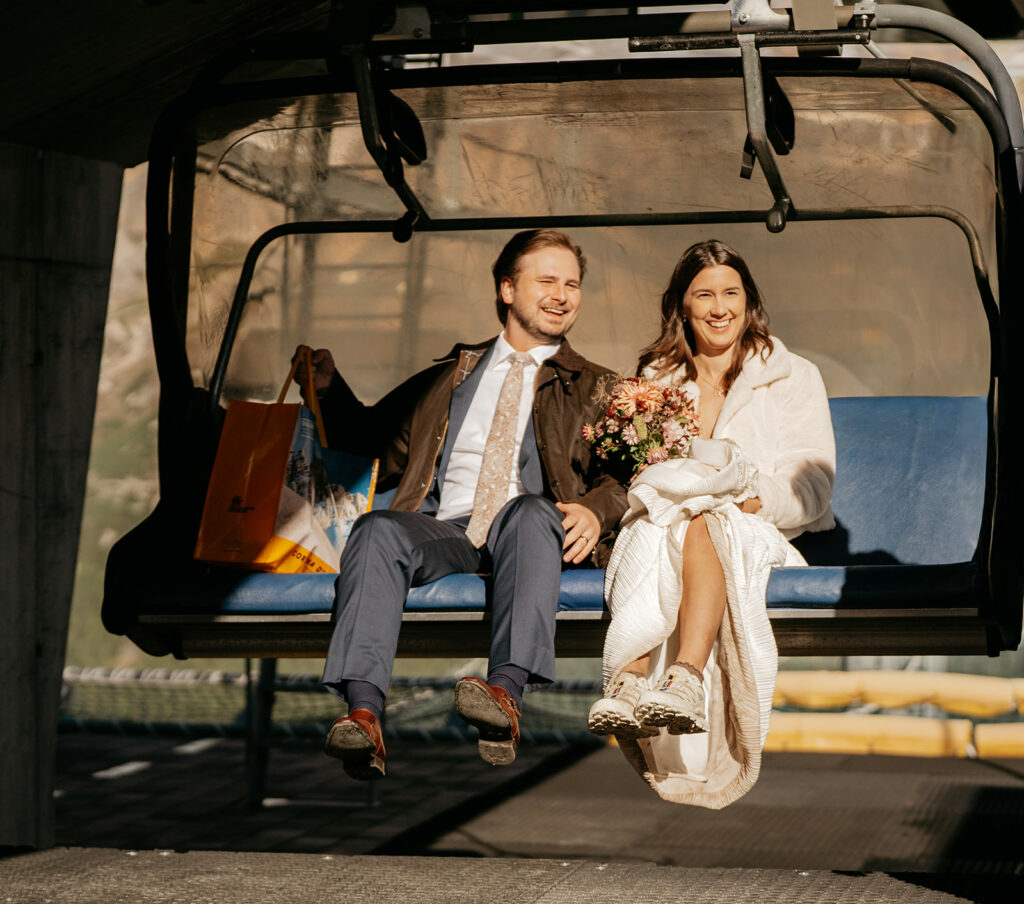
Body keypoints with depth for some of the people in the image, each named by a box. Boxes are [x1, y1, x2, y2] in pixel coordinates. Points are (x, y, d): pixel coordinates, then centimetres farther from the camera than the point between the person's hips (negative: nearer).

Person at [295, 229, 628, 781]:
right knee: (377, 530, -31)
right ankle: (363, 716, -48)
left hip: (526, 528, -2)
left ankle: (507, 693, -54)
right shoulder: (448, 378, 30)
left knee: (533, 514, -37)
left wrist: (595, 509, -14)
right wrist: (329, 389, 17)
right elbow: (381, 451, 31)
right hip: (441, 526, 2)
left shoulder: (594, 389, 23)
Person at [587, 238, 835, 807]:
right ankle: (628, 686, -57)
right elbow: (632, 475, 15)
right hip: (662, 523, 2)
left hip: (759, 536, -2)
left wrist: (749, 499, -17)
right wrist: (665, 489, -8)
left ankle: (685, 677, -60)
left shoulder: (793, 378, 13)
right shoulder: (655, 381, 22)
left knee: (699, 531, -37)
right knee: (654, 533, -36)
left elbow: (810, 490, 2)